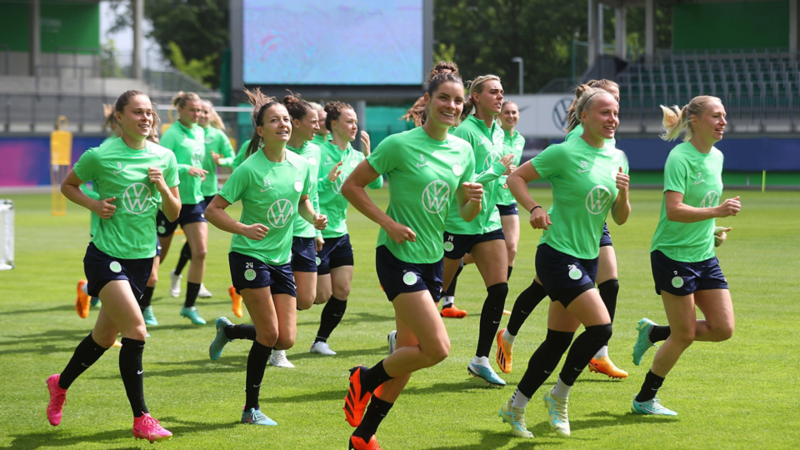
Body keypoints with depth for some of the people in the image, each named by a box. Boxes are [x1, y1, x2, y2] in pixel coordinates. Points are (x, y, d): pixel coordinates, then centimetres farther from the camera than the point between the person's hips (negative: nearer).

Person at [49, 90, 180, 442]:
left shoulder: (164, 158, 4)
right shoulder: (100, 156, -8)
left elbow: (174, 214, 9)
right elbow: (67, 185, 7)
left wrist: (163, 188, -10)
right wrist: (93, 204, -10)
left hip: (142, 257, 6)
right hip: (106, 255, -5)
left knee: (105, 336, 16)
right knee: (136, 330, -17)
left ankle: (60, 384, 42)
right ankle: (141, 419, -10)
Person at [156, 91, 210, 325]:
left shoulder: (199, 133, 9)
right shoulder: (172, 134, -13)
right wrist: (187, 169, -29)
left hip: (194, 200, 6)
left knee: (200, 252, -7)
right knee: (157, 255, 5)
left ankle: (189, 305, 4)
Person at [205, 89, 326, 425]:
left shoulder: (301, 165, 1)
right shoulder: (250, 169, -15)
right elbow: (213, 210, -12)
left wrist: (314, 218, -1)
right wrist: (244, 229, -27)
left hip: (281, 259, 6)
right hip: (249, 256, -6)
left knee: (286, 340, 0)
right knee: (269, 334, -10)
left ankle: (229, 330, 29)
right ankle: (251, 409, 6)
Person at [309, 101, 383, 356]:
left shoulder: (356, 156, 7)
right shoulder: (318, 152, -13)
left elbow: (376, 183, -4)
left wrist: (368, 156, -14)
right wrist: (327, 181, -27)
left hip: (340, 232, 7)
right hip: (317, 233, -7)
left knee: (342, 291, 2)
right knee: (321, 294, -4)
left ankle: (321, 341, 17)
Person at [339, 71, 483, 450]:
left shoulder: (463, 151, 6)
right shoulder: (400, 145, -12)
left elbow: (465, 214, 14)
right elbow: (351, 186, -8)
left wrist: (474, 201, -9)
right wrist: (389, 224, -16)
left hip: (432, 259, 7)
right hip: (398, 257, -7)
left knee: (409, 353, 9)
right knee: (438, 348, -17)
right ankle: (365, 379, 8)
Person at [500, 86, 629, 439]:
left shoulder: (617, 159, 9)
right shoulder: (564, 153, -11)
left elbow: (620, 218, 12)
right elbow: (516, 177, -6)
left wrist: (623, 192, -7)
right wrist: (534, 209, -21)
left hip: (588, 258, 7)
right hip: (558, 254, -7)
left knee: (559, 340, 9)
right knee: (601, 326, -16)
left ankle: (516, 407, 21)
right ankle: (559, 396, 3)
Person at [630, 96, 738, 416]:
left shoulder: (716, 157, 9)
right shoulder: (680, 158, -17)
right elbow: (674, 210, -27)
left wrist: (713, 229, 9)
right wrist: (717, 211, -35)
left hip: (704, 256, 8)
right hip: (673, 255, -8)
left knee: (723, 328, 1)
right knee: (685, 335, -2)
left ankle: (653, 333, 22)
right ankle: (644, 400, 16)